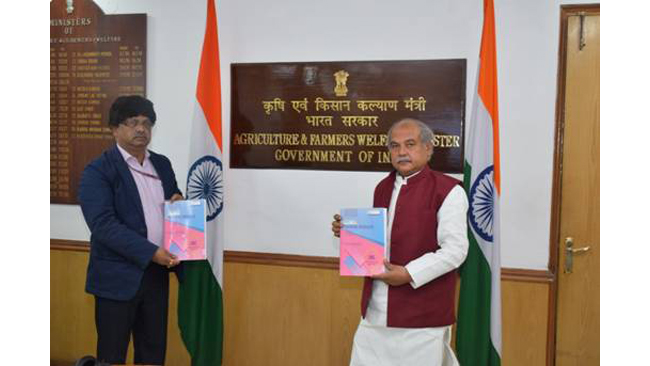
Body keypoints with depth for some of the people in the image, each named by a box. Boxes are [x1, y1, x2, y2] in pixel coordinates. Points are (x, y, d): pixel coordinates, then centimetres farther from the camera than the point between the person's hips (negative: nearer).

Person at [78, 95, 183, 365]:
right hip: (118, 276, -5)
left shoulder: (162, 164, 10)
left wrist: (179, 202, -3)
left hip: (157, 273, 5)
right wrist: (151, 253, -24)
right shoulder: (98, 171, -9)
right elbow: (103, 225, -19)